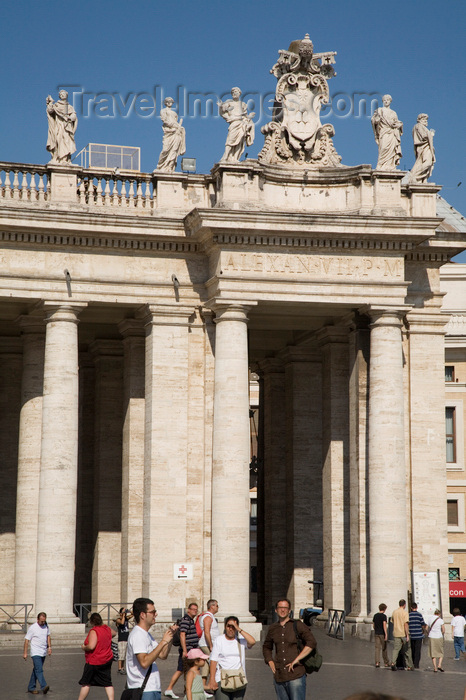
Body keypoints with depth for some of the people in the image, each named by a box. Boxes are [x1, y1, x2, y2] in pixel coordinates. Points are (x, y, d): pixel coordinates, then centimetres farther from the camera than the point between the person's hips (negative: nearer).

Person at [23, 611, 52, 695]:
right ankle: (44, 687, -27)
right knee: (39, 670, -17)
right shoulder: (32, 628, -11)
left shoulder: (46, 626, 7)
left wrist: (49, 647, 10)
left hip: (43, 653, 6)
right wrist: (25, 653, -8)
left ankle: (31, 687, 17)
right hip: (36, 653, -6)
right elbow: (27, 640, -7)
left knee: (36, 670, 10)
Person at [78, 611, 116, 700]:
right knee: (107, 683, 6)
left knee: (86, 683, 7)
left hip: (94, 662, -7)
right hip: (107, 660, 7)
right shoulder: (107, 629, 5)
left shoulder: (93, 631, -19)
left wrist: (84, 648, -10)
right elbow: (114, 633, 28)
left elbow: (91, 646, -28)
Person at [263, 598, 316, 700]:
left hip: (296, 676, -4)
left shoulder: (297, 625, 0)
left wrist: (296, 660, -13)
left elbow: (311, 643, -8)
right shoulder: (273, 629, 12)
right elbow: (266, 647, 28)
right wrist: (271, 663, 11)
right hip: (279, 677, 4)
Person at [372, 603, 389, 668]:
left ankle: (377, 663, -8)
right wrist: (386, 634, -19)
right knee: (384, 648, 7)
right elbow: (384, 625, -18)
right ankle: (386, 663, 16)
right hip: (382, 634, -5)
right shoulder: (384, 616, -10)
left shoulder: (375, 615, 8)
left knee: (377, 648, 2)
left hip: (376, 633, 5)